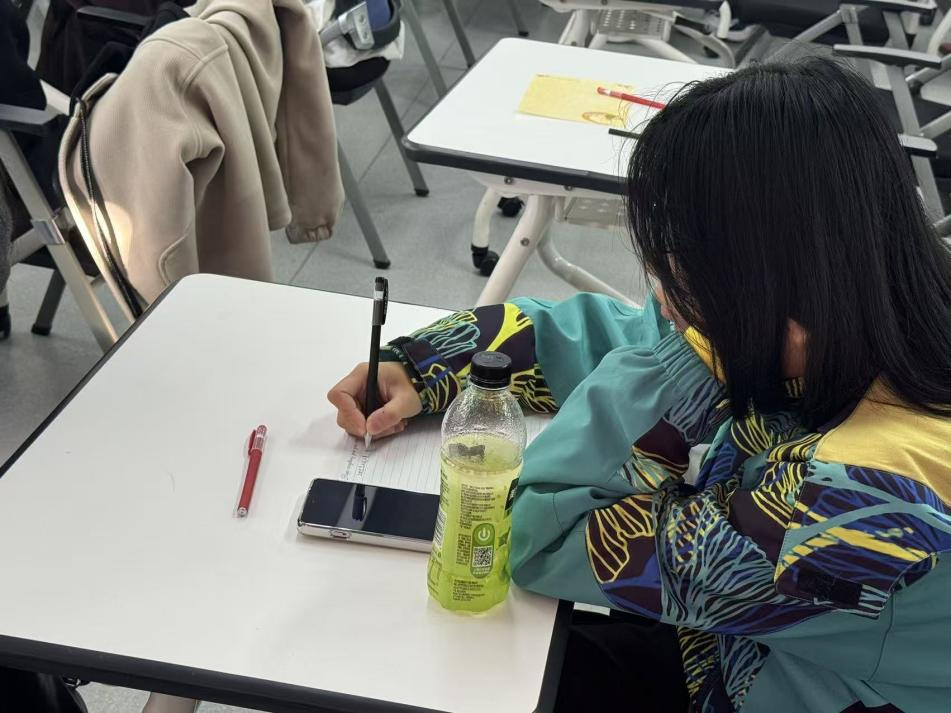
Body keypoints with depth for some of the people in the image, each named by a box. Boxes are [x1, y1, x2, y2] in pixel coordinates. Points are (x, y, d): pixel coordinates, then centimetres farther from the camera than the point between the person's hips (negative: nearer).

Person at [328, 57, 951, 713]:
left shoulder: (866, 497, -40)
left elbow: (543, 541, -31)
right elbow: (598, 336, -3)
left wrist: (687, 362, -30)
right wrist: (419, 369, -9)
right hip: (731, 643, 6)